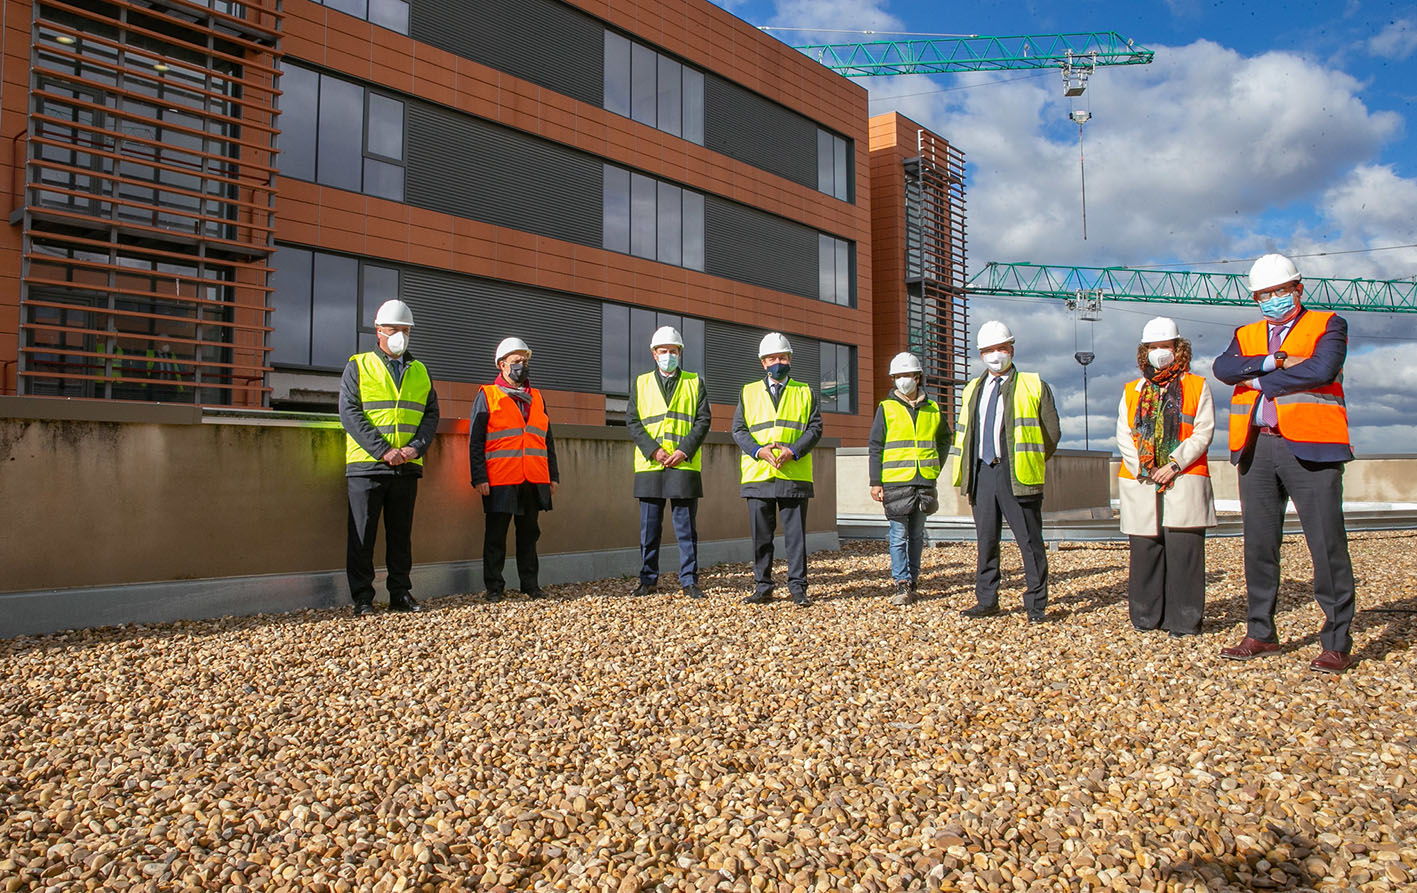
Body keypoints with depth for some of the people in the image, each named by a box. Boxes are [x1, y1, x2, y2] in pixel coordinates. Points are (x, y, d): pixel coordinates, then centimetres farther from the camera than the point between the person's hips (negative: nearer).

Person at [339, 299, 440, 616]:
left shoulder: (420, 371, 16)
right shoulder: (358, 366, 4)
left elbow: (431, 413, 10)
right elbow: (350, 413, -6)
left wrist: (416, 447, -8)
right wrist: (383, 450, -15)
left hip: (407, 467, 3)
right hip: (366, 465, -3)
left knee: (401, 534, 9)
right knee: (362, 535, 0)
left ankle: (401, 594, 17)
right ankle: (362, 599, 8)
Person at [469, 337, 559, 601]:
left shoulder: (536, 398, 17)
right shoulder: (487, 395, 3)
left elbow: (547, 439, 20)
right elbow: (475, 440, -1)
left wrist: (553, 475, 13)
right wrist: (479, 477, -10)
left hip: (534, 480, 4)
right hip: (500, 480, -4)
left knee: (529, 533, 10)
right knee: (496, 536, 3)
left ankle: (530, 584, 19)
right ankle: (494, 587, 13)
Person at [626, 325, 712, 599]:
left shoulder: (695, 383, 12)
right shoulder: (641, 383, 13)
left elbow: (703, 420, 3)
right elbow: (632, 421, 4)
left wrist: (684, 451, -10)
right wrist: (654, 450, -10)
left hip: (684, 466, -1)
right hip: (649, 466, 1)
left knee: (686, 526, 2)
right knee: (649, 526, 6)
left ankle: (689, 580, 10)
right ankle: (648, 579, 16)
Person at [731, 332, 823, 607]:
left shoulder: (805, 393, 13)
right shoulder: (748, 392, 14)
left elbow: (815, 428, 3)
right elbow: (738, 430, 7)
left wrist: (792, 451, -13)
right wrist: (759, 450, -11)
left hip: (794, 477, -1)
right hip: (757, 476, 1)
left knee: (796, 535, 0)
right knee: (761, 536, 5)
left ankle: (797, 588, 9)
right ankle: (763, 588, 14)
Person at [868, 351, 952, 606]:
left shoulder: (932, 409, 11)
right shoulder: (887, 408, 2)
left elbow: (944, 438, 29)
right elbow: (875, 447, 1)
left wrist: (935, 467, 16)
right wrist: (875, 482, -5)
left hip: (925, 483, 3)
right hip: (896, 482, -3)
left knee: (917, 535, 10)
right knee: (899, 535, -6)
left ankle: (912, 579, 19)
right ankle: (902, 585, -3)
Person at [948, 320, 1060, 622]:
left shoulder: (1034, 386, 5)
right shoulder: (972, 390, 18)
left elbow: (1052, 432, 5)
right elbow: (962, 434, 21)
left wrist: (1030, 463, 2)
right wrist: (962, 473, 11)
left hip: (1016, 475, -4)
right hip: (982, 474, 4)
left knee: (1030, 541, 0)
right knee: (986, 541, 9)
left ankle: (1036, 605, 9)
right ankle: (986, 601, 18)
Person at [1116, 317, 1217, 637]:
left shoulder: (1197, 386, 10)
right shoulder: (1132, 390, 17)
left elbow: (1203, 433, 0)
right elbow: (1123, 435, 8)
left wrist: (1174, 464, -12)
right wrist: (1141, 469, -7)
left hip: (1184, 480, -2)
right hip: (1140, 483, 2)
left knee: (1183, 550, -6)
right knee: (1144, 550, 3)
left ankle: (1184, 620, 2)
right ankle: (1146, 616, 13)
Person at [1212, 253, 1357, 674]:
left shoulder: (1327, 326, 8)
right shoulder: (1245, 336, 20)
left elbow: (1321, 370, -11)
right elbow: (1223, 368, -1)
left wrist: (1260, 381, -4)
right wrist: (1276, 362, -11)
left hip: (1310, 447, -4)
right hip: (1256, 448, 4)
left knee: (1327, 545, -4)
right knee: (1258, 544, 7)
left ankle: (1337, 642, 4)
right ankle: (1260, 633, 17)